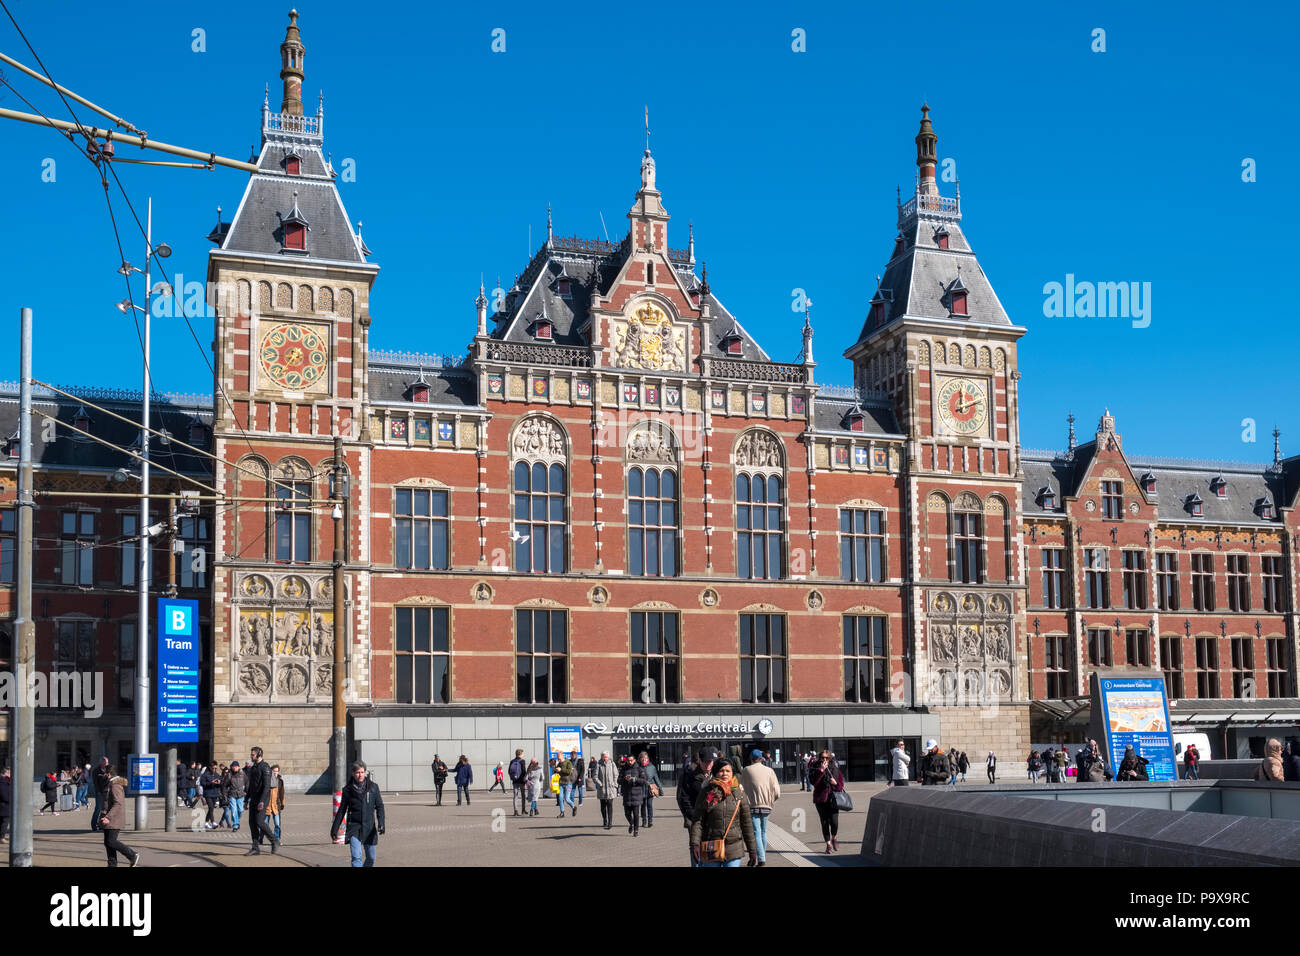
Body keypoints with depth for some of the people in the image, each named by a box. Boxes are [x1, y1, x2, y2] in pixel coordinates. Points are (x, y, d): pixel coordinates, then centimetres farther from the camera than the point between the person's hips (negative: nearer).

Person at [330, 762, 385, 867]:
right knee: (356, 857, -16)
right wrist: (334, 828, 9)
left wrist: (381, 823, -15)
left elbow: (379, 806, -1)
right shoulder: (348, 790, -2)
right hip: (354, 827, -2)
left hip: (369, 827, 2)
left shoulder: (373, 787, -1)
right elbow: (341, 810, 8)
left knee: (371, 858, 10)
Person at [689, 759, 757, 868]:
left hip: (734, 851, 1)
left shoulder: (738, 793, 5)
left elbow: (747, 823, 8)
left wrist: (752, 851, 8)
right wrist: (694, 844, -15)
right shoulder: (707, 792, -1)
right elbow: (697, 821, -2)